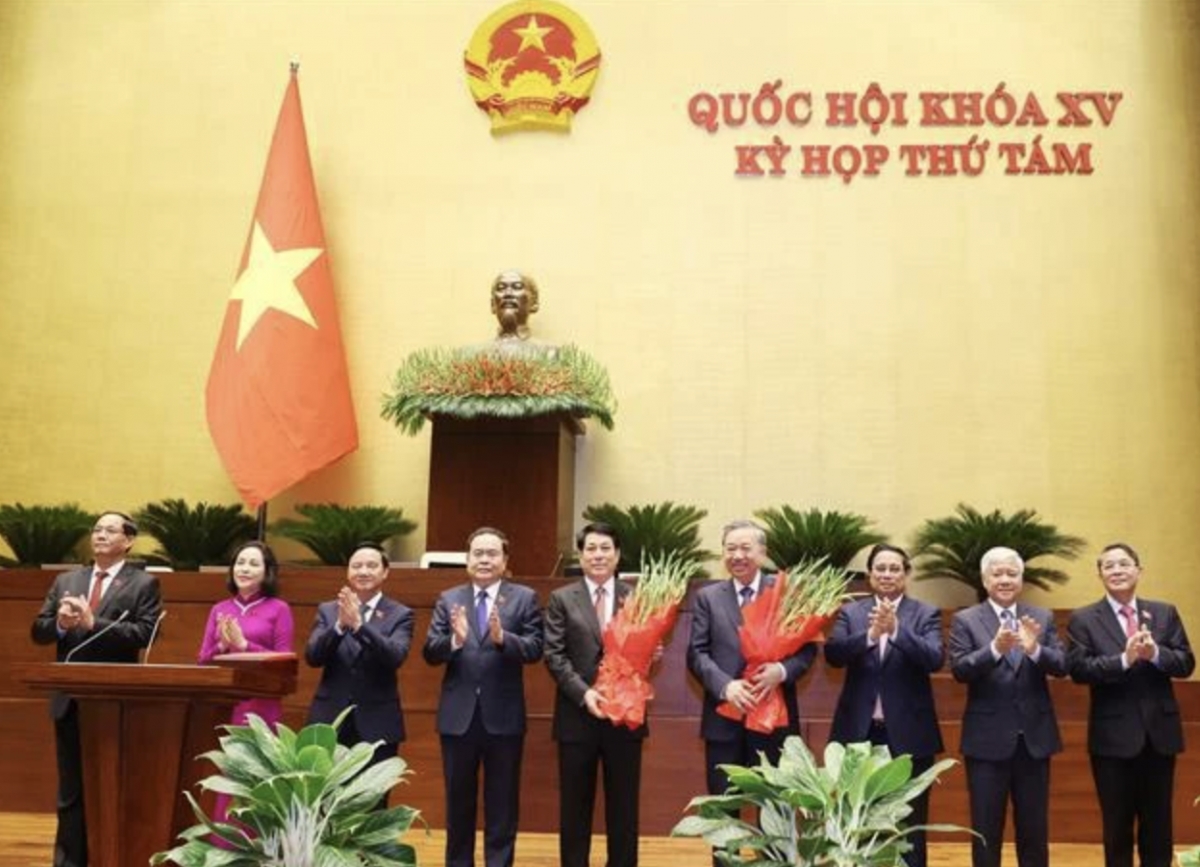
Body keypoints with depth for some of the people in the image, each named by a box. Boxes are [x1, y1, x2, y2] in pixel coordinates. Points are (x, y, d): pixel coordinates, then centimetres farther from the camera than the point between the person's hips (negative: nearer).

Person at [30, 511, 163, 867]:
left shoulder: (144, 584, -2)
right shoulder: (65, 581, 13)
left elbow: (144, 634, -14)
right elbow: (38, 631, 9)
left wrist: (92, 623, -21)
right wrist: (60, 623, -13)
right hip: (71, 700, 4)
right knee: (71, 792, 11)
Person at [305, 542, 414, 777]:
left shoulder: (400, 615, 1)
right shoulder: (327, 610, 7)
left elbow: (395, 657, -16)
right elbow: (312, 657, -6)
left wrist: (358, 624, -27)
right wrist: (340, 624, -23)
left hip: (377, 726, -1)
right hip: (330, 722, 2)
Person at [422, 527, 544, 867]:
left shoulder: (524, 598, 0)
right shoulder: (448, 599, 5)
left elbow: (535, 648, -11)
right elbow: (430, 653, -4)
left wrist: (503, 638, -29)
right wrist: (454, 640, -24)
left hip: (504, 716, -2)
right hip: (458, 715, 2)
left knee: (502, 803, 9)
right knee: (458, 801, 14)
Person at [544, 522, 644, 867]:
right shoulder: (561, 599, 3)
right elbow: (554, 655, -3)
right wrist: (584, 693, -15)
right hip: (577, 716, 0)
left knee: (623, 807, 9)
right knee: (575, 806, 9)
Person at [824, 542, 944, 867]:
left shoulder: (926, 614, 1)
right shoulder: (851, 612, 4)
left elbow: (935, 659, -14)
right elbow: (833, 654, -10)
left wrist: (896, 629, -27)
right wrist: (871, 634, -26)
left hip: (908, 734, -1)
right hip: (860, 731, 1)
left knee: (909, 822, 6)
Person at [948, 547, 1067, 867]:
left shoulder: (1043, 618, 6)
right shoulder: (965, 620, -2)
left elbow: (1061, 666, -6)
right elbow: (959, 670, -14)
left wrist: (1035, 649, -27)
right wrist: (995, 648, -30)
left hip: (1034, 736, 2)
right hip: (987, 738, -2)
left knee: (1034, 828, 12)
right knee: (986, 828, 7)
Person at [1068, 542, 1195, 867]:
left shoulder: (1165, 613, 6)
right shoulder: (1083, 619, -3)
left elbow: (1186, 663, -1)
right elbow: (1078, 669, -14)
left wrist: (1155, 654, -20)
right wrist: (1124, 659, -26)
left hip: (1160, 733, 3)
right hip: (1113, 736, -3)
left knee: (1158, 824, 13)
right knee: (1117, 825, 9)